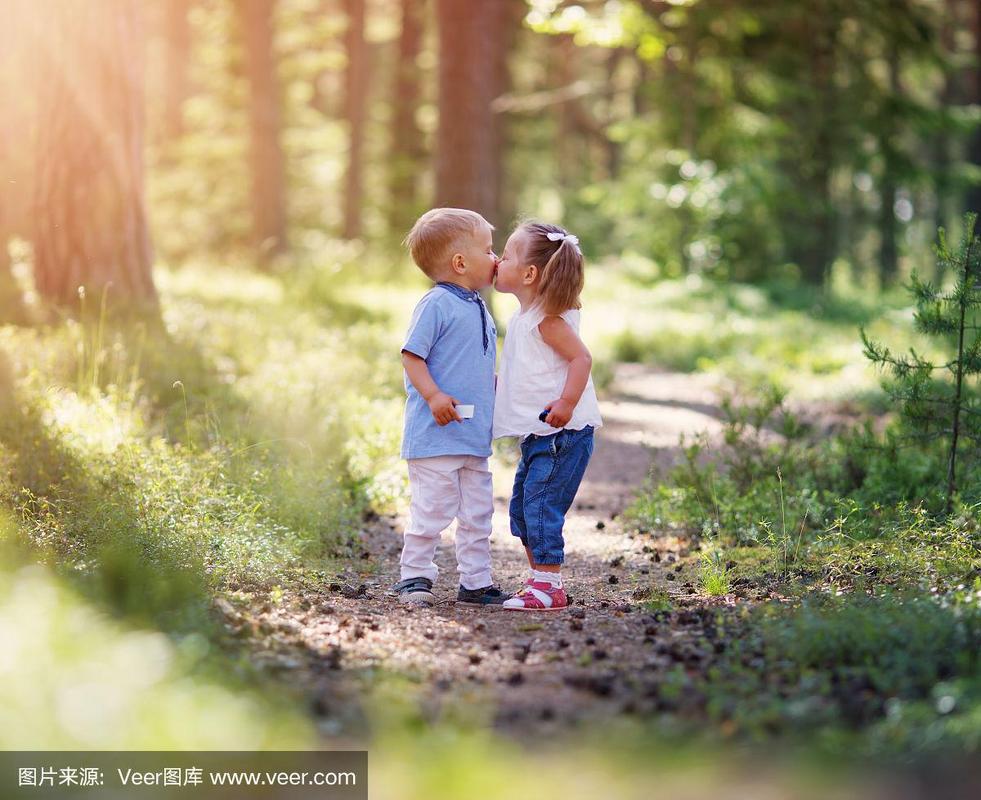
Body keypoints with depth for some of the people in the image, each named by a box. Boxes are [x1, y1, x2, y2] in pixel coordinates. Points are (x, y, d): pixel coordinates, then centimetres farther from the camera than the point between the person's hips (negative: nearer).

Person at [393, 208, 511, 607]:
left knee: (477, 511, 12)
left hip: (474, 435, 9)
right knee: (432, 508, -4)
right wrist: (433, 395, -25)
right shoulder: (436, 304, -12)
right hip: (436, 435, -9)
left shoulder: (479, 309, 16)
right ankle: (414, 575, 8)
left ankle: (475, 581, 20)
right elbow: (412, 354, -16)